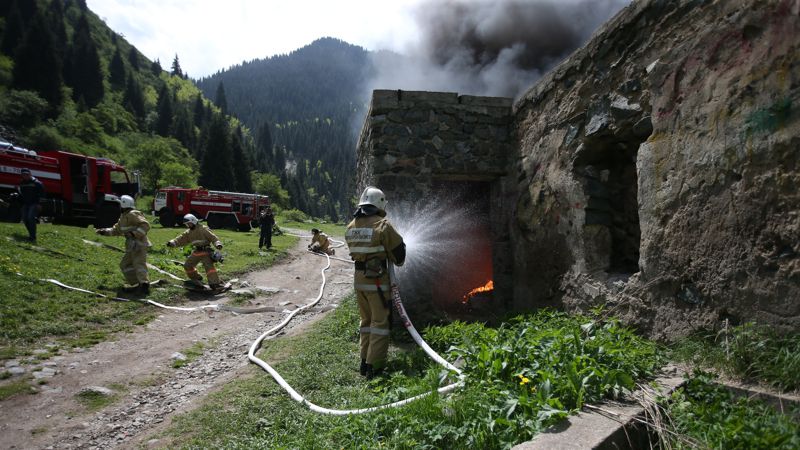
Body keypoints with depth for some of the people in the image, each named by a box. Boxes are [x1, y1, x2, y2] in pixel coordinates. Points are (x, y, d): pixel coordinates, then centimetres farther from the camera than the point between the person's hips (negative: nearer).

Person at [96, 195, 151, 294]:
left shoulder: (133, 215, -12)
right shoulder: (123, 217, 19)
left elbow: (145, 225, -22)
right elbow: (116, 230, 33)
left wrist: (135, 233, -28)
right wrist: (105, 231, 26)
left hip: (139, 245, -10)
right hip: (132, 246, 10)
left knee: (139, 265, -20)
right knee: (125, 265, 12)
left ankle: (144, 284, -29)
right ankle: (137, 285, 7)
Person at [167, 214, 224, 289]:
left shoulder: (203, 229, -8)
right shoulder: (188, 233, 13)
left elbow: (213, 237, -12)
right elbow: (180, 239, 15)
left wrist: (217, 244, -29)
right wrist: (172, 243, -1)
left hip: (205, 252, -8)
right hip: (197, 252, 8)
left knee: (209, 266, -22)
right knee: (187, 265, 16)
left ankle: (214, 283, -28)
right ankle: (197, 279, 35)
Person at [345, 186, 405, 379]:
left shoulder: (351, 226, 4)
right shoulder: (382, 225, -15)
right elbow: (398, 249, -6)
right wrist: (398, 261, 15)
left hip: (358, 277, 7)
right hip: (377, 279, -6)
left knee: (366, 320, 19)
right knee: (380, 322, 2)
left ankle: (365, 361, 26)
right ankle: (374, 366, 4)